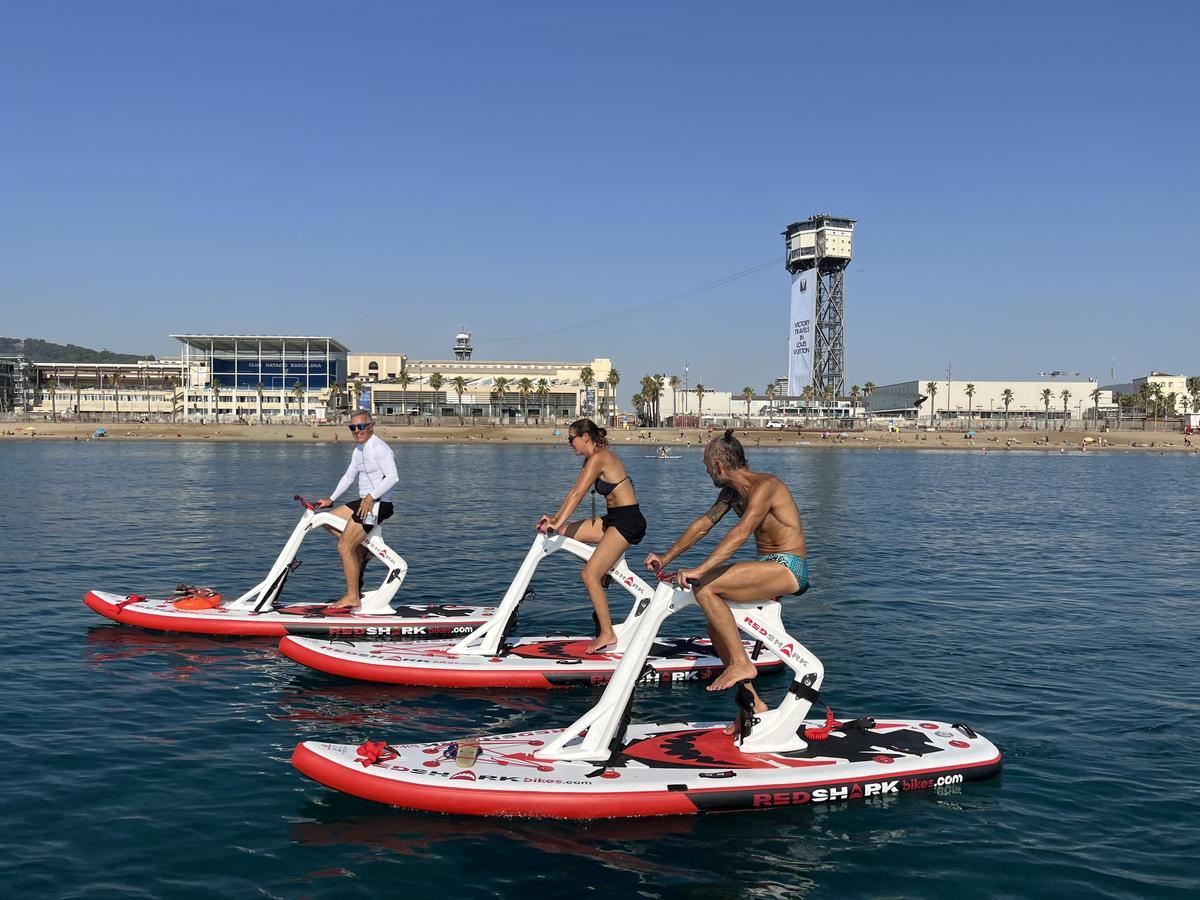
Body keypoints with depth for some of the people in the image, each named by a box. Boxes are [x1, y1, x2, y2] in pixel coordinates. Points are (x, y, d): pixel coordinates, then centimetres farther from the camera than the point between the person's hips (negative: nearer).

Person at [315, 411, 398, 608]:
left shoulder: (379, 448, -14)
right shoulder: (359, 449, 15)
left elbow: (392, 477, -24)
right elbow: (349, 477, 24)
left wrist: (371, 497, -30)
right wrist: (331, 500, 21)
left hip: (378, 504, -10)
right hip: (364, 502, 10)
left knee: (344, 547, -13)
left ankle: (352, 597, -8)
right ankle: (362, 547, 13)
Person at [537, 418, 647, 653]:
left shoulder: (599, 458, -16)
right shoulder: (591, 458, 13)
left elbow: (577, 494, -22)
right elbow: (574, 491, 12)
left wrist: (558, 522, -26)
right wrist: (555, 519, 6)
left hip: (628, 521, -10)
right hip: (613, 519, 10)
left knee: (590, 574, -14)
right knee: (564, 531, 9)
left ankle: (607, 634, -6)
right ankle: (610, 563, 15)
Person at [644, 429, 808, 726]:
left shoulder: (764, 486, -19)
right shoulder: (732, 491, 12)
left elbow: (740, 533, -32)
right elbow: (703, 524, 19)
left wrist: (700, 570, -39)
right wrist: (666, 558, 16)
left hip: (789, 568, -10)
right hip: (769, 567, 10)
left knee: (705, 588, -23)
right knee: (716, 625, 7)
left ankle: (741, 663, -15)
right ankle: (752, 702, 15)